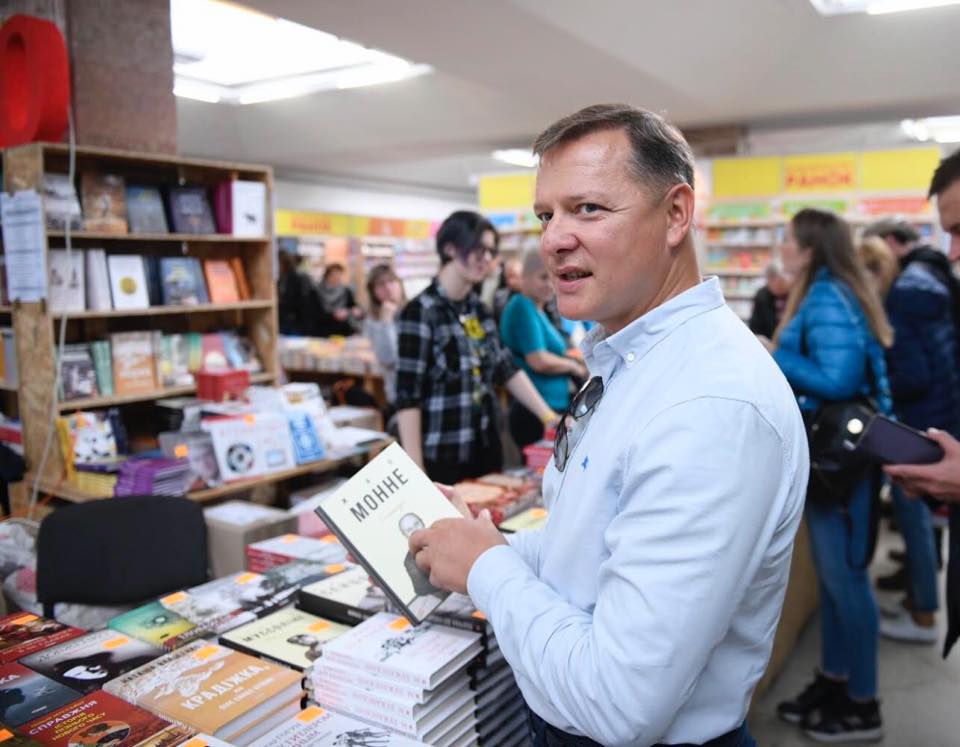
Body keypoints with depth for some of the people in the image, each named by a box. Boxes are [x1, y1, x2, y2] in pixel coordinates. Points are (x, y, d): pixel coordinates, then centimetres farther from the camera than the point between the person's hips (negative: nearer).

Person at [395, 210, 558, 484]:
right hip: (442, 457, -7)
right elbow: (407, 397, -16)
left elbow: (507, 369, 13)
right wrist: (416, 472, -18)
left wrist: (548, 416, 6)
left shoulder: (478, 308, 8)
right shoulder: (421, 312, -14)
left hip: (486, 448, 7)